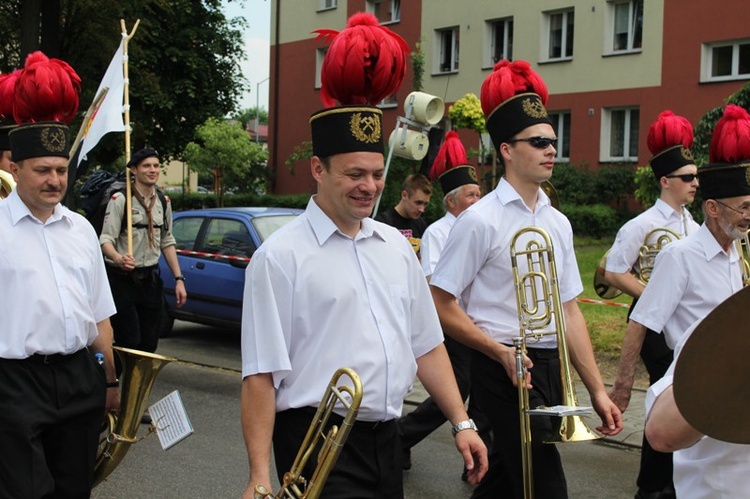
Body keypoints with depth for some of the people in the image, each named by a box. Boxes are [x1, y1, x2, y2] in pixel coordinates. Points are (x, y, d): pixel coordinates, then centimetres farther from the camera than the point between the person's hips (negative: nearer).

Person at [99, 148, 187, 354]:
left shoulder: (163, 202, 11)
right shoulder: (120, 200, -9)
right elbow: (106, 239, -15)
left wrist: (178, 279, 10)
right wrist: (118, 259, -37)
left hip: (150, 279, 6)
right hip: (122, 279, -6)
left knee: (150, 344, 6)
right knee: (129, 344, -11)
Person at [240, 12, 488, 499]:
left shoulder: (395, 245, 10)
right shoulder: (280, 256, -10)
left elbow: (426, 345, 15)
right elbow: (261, 376, -12)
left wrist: (461, 423, 10)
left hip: (386, 439, 6)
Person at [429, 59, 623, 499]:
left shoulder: (558, 223, 10)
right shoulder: (482, 221, -10)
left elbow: (569, 310, 12)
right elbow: (442, 306, -10)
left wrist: (597, 390, 8)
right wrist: (502, 353, -17)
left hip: (551, 367, 7)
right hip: (506, 368, -7)